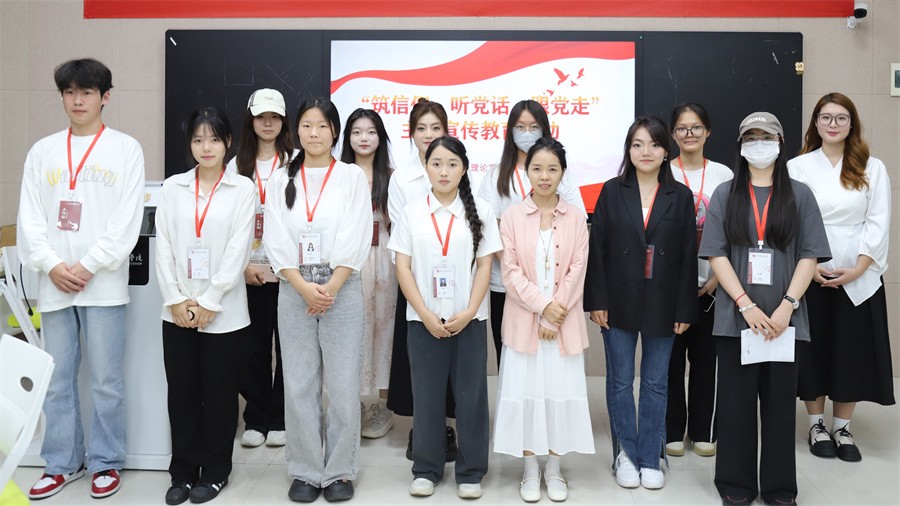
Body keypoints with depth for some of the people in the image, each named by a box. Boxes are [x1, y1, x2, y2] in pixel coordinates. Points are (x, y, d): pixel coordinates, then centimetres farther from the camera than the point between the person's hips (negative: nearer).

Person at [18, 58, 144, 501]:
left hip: (103, 283, -3)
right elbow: (30, 218, 7)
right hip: (53, 283, 4)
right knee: (56, 381, 10)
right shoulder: (42, 151, 11)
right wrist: (52, 266, -8)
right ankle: (61, 464, 24)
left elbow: (127, 221, -6)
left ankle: (105, 462, 18)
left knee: (106, 380, 3)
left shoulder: (125, 149, 1)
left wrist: (87, 267, -12)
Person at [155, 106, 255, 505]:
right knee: (181, 392, 9)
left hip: (222, 311, -2)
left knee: (218, 392, 7)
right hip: (177, 310, 3)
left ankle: (215, 470, 22)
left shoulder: (242, 188, -1)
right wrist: (176, 299, -7)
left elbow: (237, 250, -8)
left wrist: (208, 303, -12)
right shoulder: (172, 187, 7)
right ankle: (183, 471, 23)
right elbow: (163, 247, 3)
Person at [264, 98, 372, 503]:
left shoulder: (352, 176, 3)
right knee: (299, 385, 6)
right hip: (294, 291, 2)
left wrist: (329, 288, -12)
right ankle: (305, 472, 18)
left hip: (342, 289, -2)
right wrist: (304, 287, -11)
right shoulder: (281, 181, 8)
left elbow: (355, 240, -4)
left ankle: (339, 472, 15)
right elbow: (276, 241, 1)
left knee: (343, 385, 2)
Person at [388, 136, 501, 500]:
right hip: (423, 321, 0)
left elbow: (485, 267, 0)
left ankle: (471, 472, 19)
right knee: (426, 396, 7)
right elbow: (403, 268, 0)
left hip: (469, 320, 0)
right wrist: (426, 314, -9)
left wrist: (468, 313, -11)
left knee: (471, 396, 5)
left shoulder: (480, 212, 2)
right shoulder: (411, 212, 3)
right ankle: (426, 470, 21)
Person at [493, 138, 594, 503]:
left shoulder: (576, 217, 4)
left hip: (565, 322, 1)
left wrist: (556, 314, -10)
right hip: (524, 320, 0)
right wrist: (543, 305, -14)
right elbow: (510, 270, -4)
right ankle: (530, 471, 17)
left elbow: (577, 269, -1)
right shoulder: (511, 216, 1)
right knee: (525, 391, 3)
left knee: (561, 391, 4)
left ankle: (554, 470, 20)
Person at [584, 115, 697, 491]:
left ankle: (650, 459, 21)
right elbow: (597, 248, -2)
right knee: (620, 382, 7)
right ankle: (626, 455, 21)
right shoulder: (612, 191, 1)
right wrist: (597, 301, -7)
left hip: (662, 305, 0)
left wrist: (685, 309, -3)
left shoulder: (680, 196, 3)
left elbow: (688, 256, 1)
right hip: (619, 303, 0)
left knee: (655, 384, 9)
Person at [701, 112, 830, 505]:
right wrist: (746, 305, -11)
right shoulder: (725, 195, 6)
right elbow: (716, 254, -1)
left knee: (780, 402, 7)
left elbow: (810, 255, 1)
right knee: (736, 402, 5)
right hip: (736, 315, 0)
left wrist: (787, 307, -10)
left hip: (785, 318, 0)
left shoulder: (799, 195, 7)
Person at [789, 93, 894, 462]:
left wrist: (858, 268, -11)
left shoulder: (872, 168, 4)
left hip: (859, 277, 1)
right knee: (813, 349, 5)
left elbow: (878, 223, 0)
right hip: (809, 276, -1)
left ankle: (842, 428, 18)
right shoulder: (797, 167, 2)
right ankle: (816, 426, 20)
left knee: (853, 350, 4)